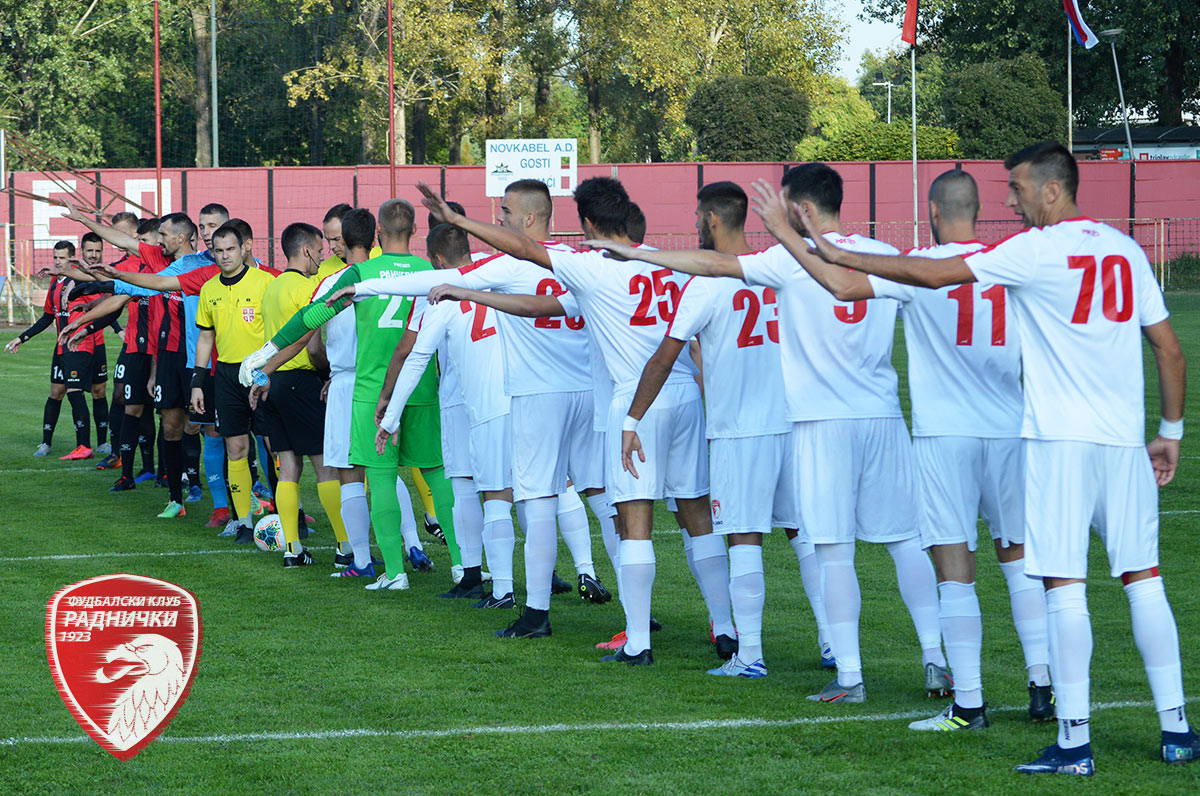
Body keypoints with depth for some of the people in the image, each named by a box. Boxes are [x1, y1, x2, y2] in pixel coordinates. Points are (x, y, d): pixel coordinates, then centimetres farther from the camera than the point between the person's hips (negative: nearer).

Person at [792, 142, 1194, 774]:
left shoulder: (1036, 250, -5)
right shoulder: (1127, 250, 12)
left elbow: (932, 274, -6)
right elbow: (1169, 350, 13)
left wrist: (840, 256, 3)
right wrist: (1171, 432, 22)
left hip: (1060, 437, -6)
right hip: (1125, 440, 6)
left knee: (1064, 584, -5)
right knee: (1142, 579, 9)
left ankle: (1074, 744, -7)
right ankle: (1175, 729, 9)